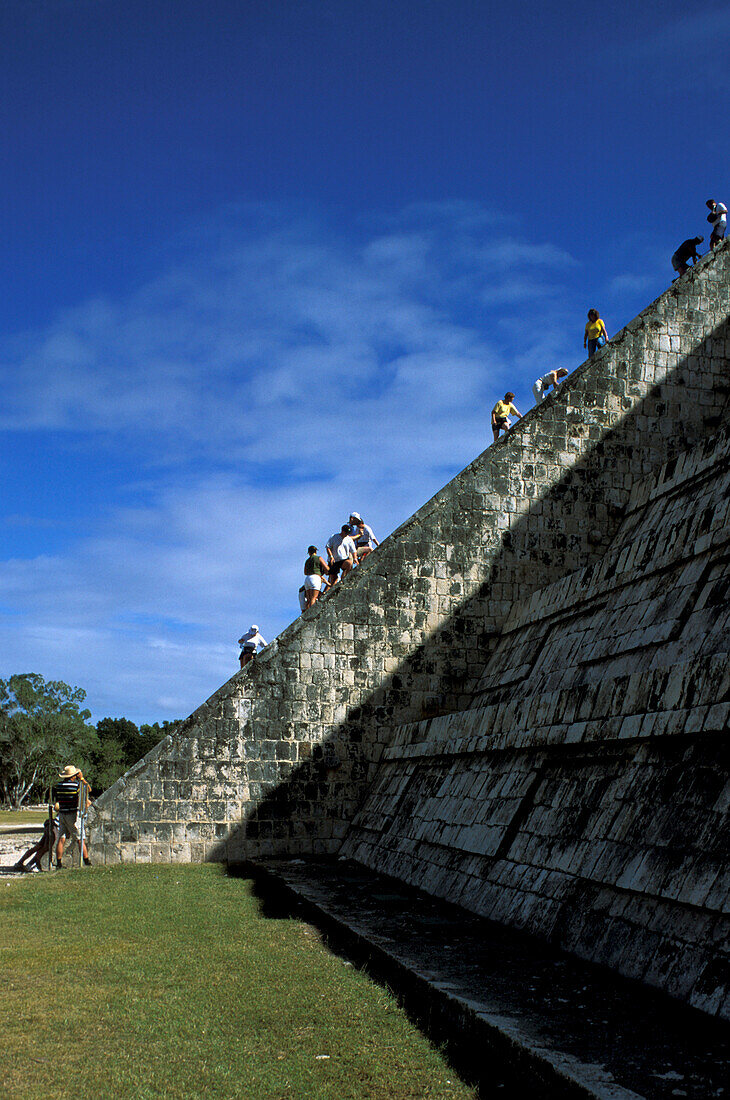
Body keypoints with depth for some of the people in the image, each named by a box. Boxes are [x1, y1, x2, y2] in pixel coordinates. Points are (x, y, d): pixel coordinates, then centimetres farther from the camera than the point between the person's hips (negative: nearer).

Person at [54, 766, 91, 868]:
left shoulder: (58, 785, 3)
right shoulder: (77, 785, -9)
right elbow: (88, 788, 6)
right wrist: (81, 778, 13)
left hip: (61, 814, 4)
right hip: (73, 815, -4)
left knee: (61, 839, 5)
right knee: (80, 840, -1)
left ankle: (59, 863, 3)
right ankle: (87, 862, -1)